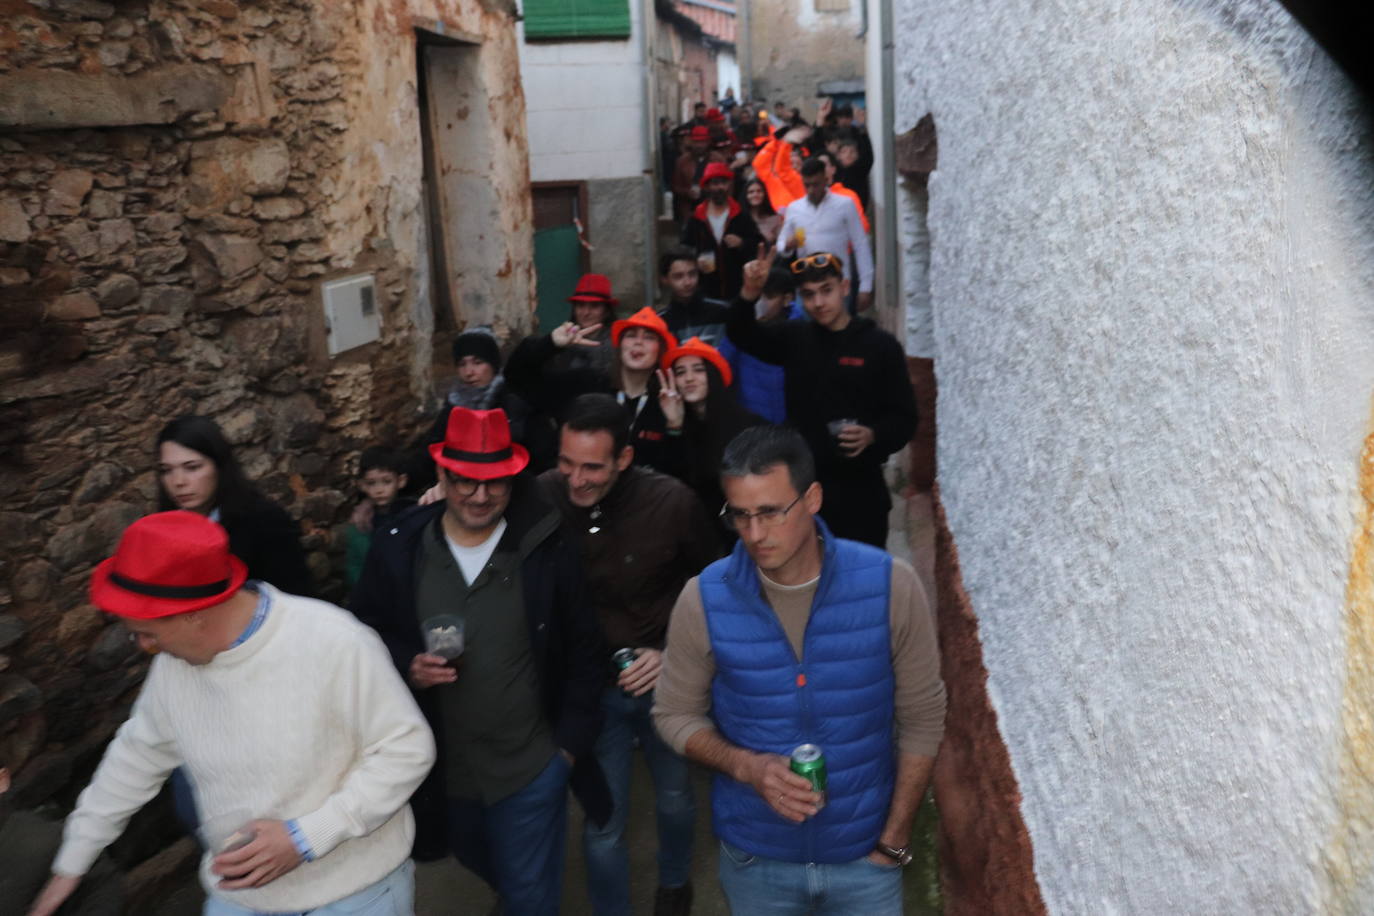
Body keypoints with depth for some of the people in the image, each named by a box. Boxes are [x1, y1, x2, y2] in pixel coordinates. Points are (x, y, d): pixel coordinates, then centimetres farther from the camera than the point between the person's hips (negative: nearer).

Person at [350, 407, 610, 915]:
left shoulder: (549, 549, -13)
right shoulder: (398, 548, -9)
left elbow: (583, 652, -5)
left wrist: (571, 742, -6)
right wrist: (406, 665, -17)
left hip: (533, 767, -3)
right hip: (441, 768, 4)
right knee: (477, 864, 30)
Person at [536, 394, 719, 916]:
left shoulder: (672, 503, -21)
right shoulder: (543, 497, -20)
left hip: (665, 683, 1)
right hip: (591, 686, -1)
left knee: (674, 796, 25)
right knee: (602, 823, 9)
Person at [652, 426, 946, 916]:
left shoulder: (890, 586, -16)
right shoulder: (704, 599, -15)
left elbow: (922, 719, -6)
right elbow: (675, 714, -3)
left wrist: (895, 840, -5)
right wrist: (746, 767, -19)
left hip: (864, 854, -1)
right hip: (753, 857, 1)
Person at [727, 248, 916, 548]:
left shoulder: (880, 345, 0)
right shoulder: (795, 337, 10)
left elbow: (904, 417, 0)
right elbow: (743, 335, -3)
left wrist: (873, 436, -21)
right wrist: (750, 292, -21)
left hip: (859, 487, -3)